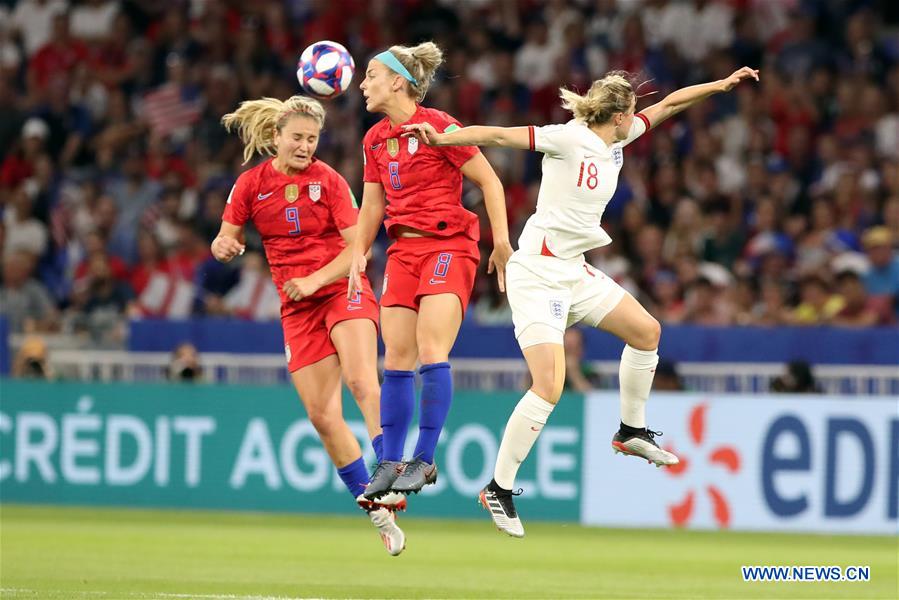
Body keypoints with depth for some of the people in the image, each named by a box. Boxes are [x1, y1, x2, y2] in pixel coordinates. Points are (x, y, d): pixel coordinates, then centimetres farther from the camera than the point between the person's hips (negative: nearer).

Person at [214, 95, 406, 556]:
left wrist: (314, 280, -18)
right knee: (321, 415, -3)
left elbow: (357, 246, -5)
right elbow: (224, 241, 6)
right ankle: (378, 516, 6)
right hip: (298, 308, 3)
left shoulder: (328, 181, -3)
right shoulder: (252, 184, 3)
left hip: (342, 290, -3)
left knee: (360, 380, -29)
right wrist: (223, 247, -18)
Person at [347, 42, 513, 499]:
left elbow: (489, 180, -7)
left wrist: (501, 243, -9)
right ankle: (390, 463, 6)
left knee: (431, 353, -17)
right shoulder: (375, 139, 11)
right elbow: (372, 204, 20)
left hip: (449, 246, -7)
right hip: (402, 251, 7)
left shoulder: (438, 126, -10)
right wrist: (359, 253, 10)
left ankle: (424, 460, -12)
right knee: (396, 359, 1)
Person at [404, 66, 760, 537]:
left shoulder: (616, 141, 8)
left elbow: (667, 105, 20)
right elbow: (500, 136, -20)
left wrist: (721, 85, 20)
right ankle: (499, 489, -7)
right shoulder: (569, 138, -15)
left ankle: (632, 431, 35)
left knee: (646, 331, 16)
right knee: (549, 388, -17)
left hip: (576, 272, 9)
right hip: (538, 274, -9)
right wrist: (441, 139, -31)